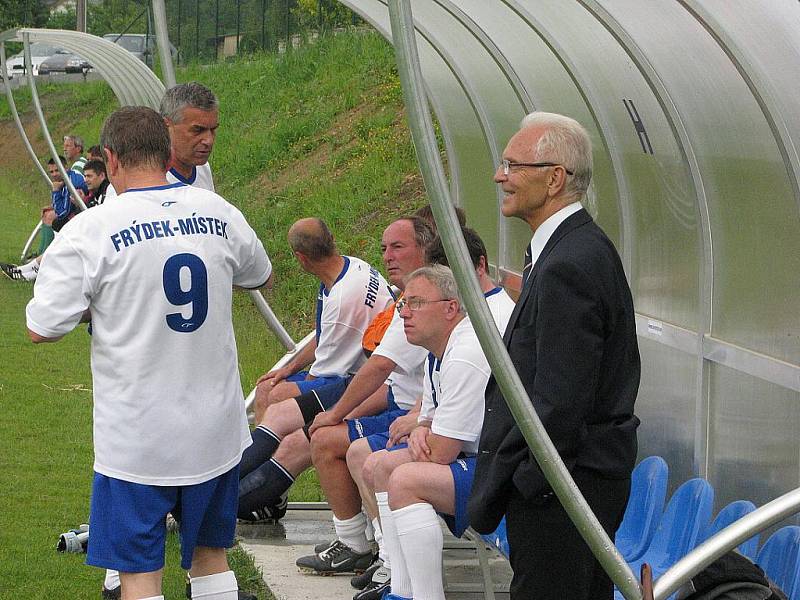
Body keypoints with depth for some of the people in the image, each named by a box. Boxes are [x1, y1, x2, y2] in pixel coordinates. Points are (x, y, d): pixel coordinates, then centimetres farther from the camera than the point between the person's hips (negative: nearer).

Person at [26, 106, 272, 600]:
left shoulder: (91, 230, -14)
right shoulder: (218, 212, 0)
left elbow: (41, 329, -12)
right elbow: (262, 276, 20)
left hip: (137, 437, -4)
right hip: (216, 427, 4)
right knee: (210, 551, 20)